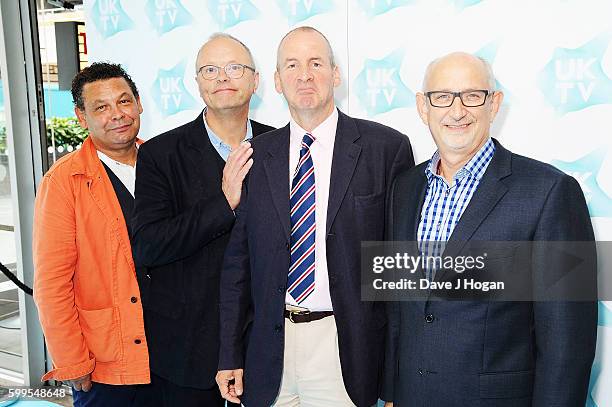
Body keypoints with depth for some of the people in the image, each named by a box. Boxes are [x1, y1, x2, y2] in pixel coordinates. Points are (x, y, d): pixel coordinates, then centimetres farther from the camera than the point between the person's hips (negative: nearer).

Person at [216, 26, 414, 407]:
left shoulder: (387, 147, -5)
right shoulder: (257, 155, 5)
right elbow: (238, 259, 7)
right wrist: (231, 355, 6)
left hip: (347, 350, -2)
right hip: (270, 352, 3)